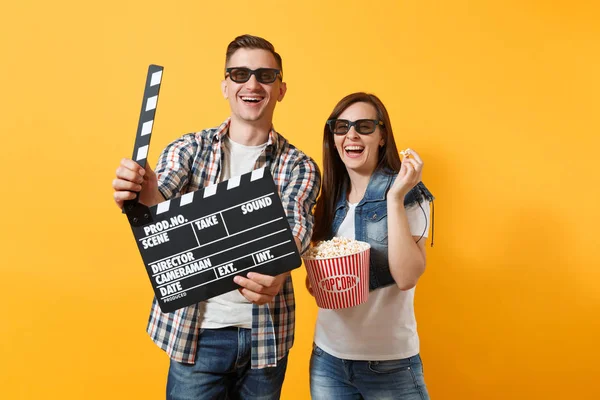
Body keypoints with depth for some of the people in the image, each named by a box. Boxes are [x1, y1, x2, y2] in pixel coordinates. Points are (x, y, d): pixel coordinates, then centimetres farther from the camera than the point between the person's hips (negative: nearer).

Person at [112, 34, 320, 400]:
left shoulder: (300, 166, -2)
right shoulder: (190, 148, -1)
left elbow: (296, 226, -18)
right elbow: (160, 198, -16)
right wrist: (142, 190, -41)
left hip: (266, 334, 1)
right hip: (195, 331, 0)